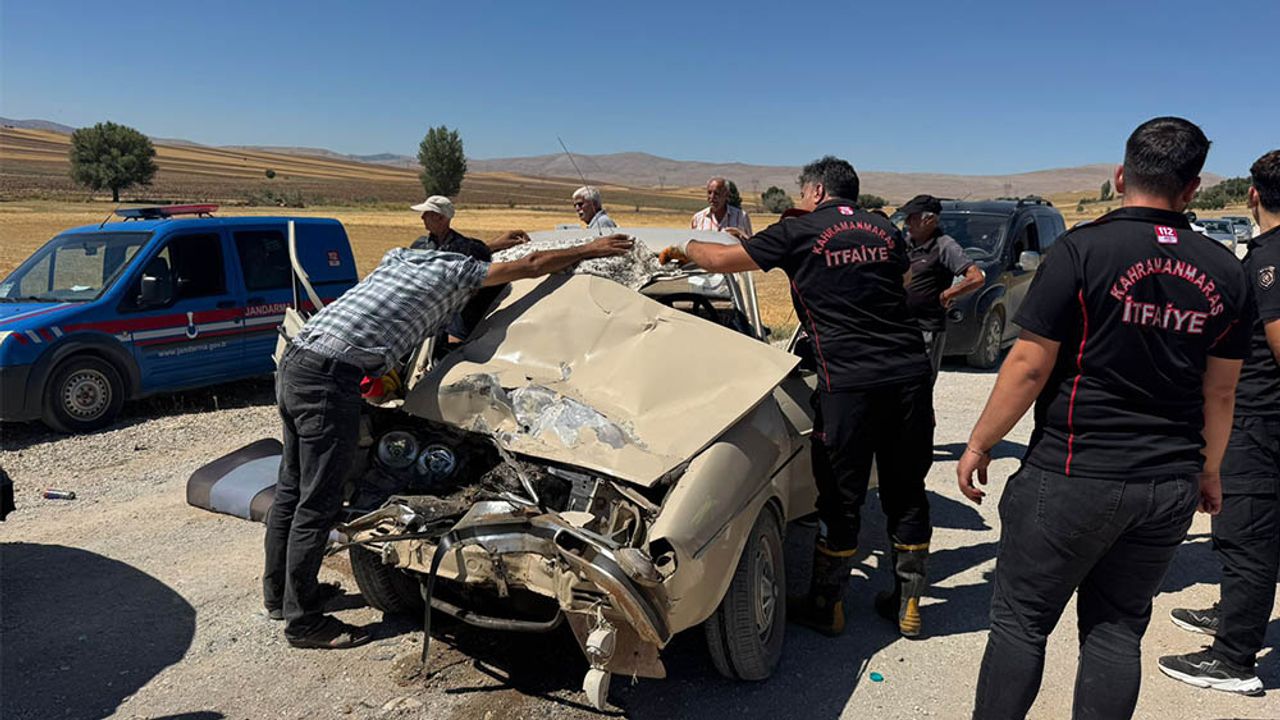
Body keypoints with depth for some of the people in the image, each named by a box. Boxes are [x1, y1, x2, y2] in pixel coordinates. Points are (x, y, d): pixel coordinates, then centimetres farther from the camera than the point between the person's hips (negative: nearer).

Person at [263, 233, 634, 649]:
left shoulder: (399, 256, 22)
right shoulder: (457, 272, 2)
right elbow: (531, 265, 5)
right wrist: (591, 249, 16)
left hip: (293, 362, 9)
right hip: (330, 380, -9)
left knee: (291, 490, 21)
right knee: (317, 506, 0)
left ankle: (278, 590, 36)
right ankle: (303, 621, 11)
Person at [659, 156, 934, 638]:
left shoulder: (800, 232, 0)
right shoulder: (886, 232, 14)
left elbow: (719, 260, 3)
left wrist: (684, 248, 24)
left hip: (850, 380, -5)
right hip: (911, 373, 5)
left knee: (841, 499, 7)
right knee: (907, 493, 15)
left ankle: (826, 607, 22)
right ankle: (908, 604, 27)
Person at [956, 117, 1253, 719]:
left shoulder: (1082, 250, -12)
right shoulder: (1224, 272, 5)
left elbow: (1028, 366, -13)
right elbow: (1220, 392, 11)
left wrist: (979, 444, -2)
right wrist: (1208, 470, 25)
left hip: (1073, 477, -5)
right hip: (1171, 487, 5)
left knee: (1020, 620, 6)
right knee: (1118, 628, 16)